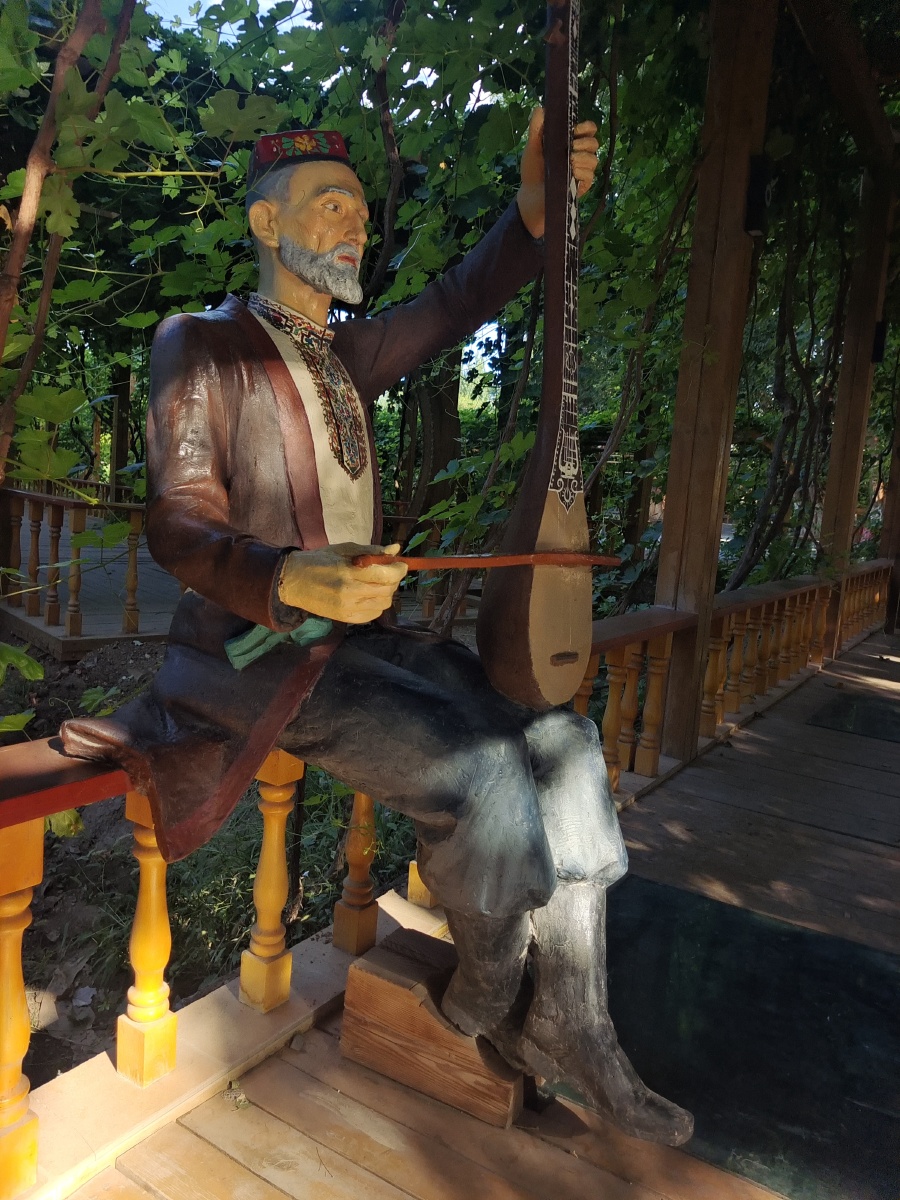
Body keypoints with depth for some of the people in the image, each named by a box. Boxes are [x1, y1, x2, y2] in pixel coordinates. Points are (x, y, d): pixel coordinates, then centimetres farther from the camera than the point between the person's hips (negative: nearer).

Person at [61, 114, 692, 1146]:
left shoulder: (346, 354, 18)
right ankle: (489, 1012, 4)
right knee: (479, 768, -25)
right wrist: (291, 577, -31)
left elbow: (458, 302, 11)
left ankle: (569, 1032, 1)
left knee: (562, 741, -9)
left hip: (359, 635, 7)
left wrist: (536, 208, -7)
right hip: (256, 652, -6)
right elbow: (178, 521, -11)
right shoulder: (200, 343, -1)